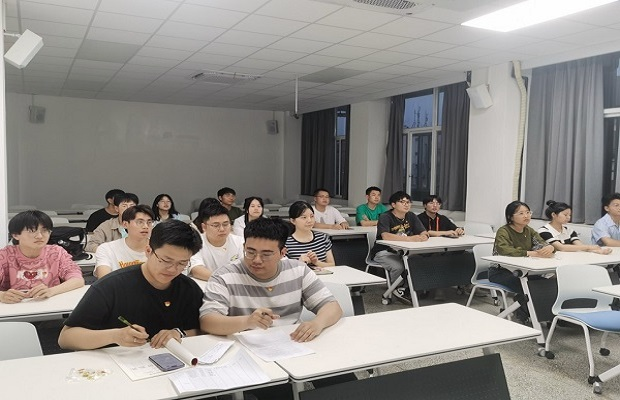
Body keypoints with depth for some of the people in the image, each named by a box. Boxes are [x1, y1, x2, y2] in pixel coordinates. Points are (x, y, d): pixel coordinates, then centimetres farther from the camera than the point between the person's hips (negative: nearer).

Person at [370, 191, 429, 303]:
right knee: (398, 266, -34)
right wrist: (410, 238, -39)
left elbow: (424, 233, -2)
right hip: (384, 252, -6)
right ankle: (397, 289, -1)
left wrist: (423, 237, -29)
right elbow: (385, 236, -33)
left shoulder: (411, 216, 5)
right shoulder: (385, 217, -16)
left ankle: (406, 288, 0)